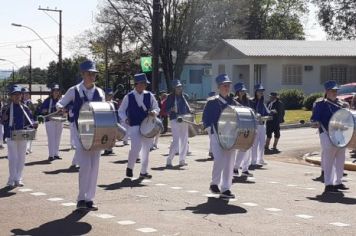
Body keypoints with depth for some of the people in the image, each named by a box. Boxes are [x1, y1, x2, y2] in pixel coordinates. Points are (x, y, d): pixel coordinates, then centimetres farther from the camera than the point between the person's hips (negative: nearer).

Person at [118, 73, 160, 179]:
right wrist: (125, 119, -13)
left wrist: (154, 112, -9)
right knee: (136, 147, -16)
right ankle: (129, 167, 8)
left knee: (146, 149, 7)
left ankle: (143, 172, 19)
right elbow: (121, 111, 6)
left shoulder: (149, 96, 5)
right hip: (134, 126, -3)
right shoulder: (128, 97, -1)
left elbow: (157, 109, 13)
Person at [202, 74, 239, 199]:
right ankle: (214, 183, 8)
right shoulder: (212, 102, 0)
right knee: (219, 160, -15)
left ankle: (226, 189, 10)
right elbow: (206, 119, -1)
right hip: (217, 135, -4)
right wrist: (212, 129, -15)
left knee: (229, 162, 3)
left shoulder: (233, 103, 11)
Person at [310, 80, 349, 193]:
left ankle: (338, 182, 26)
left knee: (340, 160, 13)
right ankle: (328, 185, -4)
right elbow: (315, 119, -10)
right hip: (327, 134, -7)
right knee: (329, 160, -7)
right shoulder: (320, 104, -6)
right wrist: (316, 123, -30)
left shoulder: (340, 104, 15)